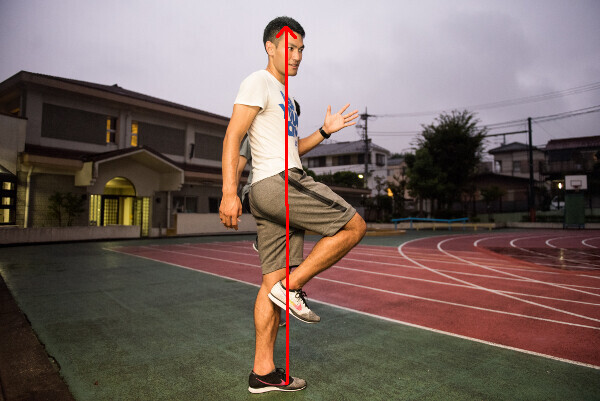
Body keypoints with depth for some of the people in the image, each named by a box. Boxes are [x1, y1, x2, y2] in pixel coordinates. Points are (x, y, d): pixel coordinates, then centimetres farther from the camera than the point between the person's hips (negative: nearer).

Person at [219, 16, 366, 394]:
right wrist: (229, 192, -21)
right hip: (278, 182, -9)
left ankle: (263, 371, 13)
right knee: (354, 226, -6)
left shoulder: (284, 96, 28)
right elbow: (232, 138, -11)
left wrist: (325, 130, 20)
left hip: (280, 189, 9)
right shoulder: (259, 83, 0)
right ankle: (293, 287, -3)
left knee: (274, 281, 6)